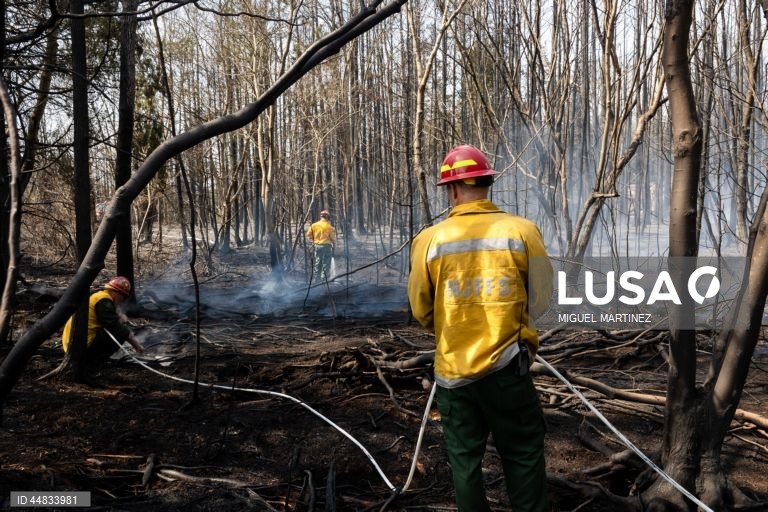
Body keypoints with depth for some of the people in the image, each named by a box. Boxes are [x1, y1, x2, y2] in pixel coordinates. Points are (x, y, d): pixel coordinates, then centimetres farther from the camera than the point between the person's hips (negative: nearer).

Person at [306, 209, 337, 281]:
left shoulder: (314, 225, 1)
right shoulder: (329, 226, -11)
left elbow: (308, 234, 4)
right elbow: (333, 237, -7)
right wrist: (334, 244, 12)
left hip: (317, 246, 5)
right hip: (326, 246, -4)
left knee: (317, 262, 15)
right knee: (326, 263, 2)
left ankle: (317, 277, 20)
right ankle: (324, 278, 1)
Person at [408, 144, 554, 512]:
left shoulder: (429, 239, -7)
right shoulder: (522, 230, -7)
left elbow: (420, 310, 1)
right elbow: (541, 300, 1)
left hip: (453, 370, 1)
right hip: (506, 367, -1)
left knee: (464, 460, 14)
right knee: (523, 456, 13)